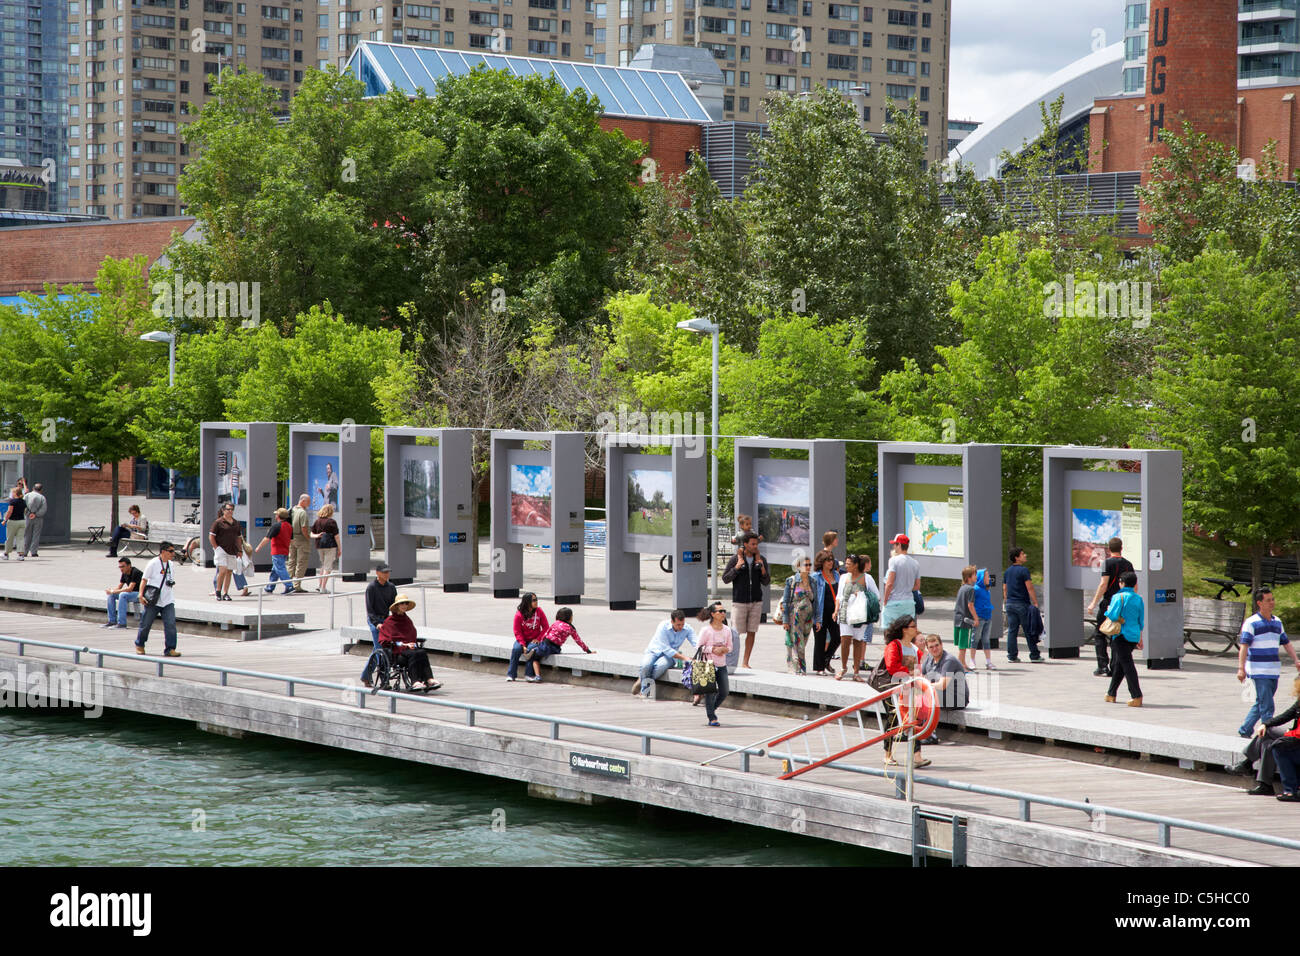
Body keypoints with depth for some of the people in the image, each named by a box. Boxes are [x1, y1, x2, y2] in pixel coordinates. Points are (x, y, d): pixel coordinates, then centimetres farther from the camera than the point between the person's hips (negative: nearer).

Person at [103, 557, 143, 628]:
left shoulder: (135, 572, -21)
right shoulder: (125, 574, 5)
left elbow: (129, 589, -28)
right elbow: (119, 587, 10)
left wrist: (113, 591, -26)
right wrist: (110, 590, -13)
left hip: (140, 594, -9)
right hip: (131, 593, 9)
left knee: (123, 595, -33)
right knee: (111, 595, -1)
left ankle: (121, 623, -32)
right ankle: (112, 621, 0)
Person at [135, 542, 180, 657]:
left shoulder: (170, 564, 10)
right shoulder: (153, 564, -9)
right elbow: (144, 579, -8)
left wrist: (171, 583, 8)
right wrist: (141, 595, -16)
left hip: (167, 601, 5)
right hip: (153, 601, -5)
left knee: (171, 624, -10)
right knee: (146, 624, 6)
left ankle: (170, 649, -8)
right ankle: (139, 645, 28)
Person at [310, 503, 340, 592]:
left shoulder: (317, 521, 9)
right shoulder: (331, 522, -8)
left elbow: (311, 534, 9)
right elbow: (336, 536, -8)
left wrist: (317, 536, -10)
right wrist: (339, 549, -1)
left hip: (319, 545, 6)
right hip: (330, 545, -6)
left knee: (322, 565, 20)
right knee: (328, 566, -1)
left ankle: (318, 584, 12)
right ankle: (323, 587, -3)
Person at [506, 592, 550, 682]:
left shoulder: (539, 611, -3)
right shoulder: (519, 614, -8)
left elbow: (546, 627, 1)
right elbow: (517, 632, -6)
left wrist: (538, 639, -11)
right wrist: (523, 645, -19)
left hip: (534, 640, 0)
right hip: (522, 640, 0)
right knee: (516, 649, -29)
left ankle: (528, 674, -24)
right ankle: (511, 674, -18)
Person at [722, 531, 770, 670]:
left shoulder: (761, 559, 4)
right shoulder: (735, 558, -5)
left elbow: (766, 582, 6)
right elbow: (725, 579, -5)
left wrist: (763, 569, -12)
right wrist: (737, 567, -17)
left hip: (756, 602, 3)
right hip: (739, 602, -3)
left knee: (752, 632, 3)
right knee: (736, 632, -5)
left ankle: (745, 662, 10)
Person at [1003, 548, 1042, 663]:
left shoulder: (1007, 571, 12)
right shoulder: (1023, 570, -10)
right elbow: (1030, 588, -14)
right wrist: (1035, 603, -12)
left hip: (1010, 603, 6)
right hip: (1022, 604, -6)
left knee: (1012, 630, 5)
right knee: (1029, 631, 1)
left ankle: (1012, 656, 2)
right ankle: (1034, 655, 6)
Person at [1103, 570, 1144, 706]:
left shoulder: (1118, 597, -10)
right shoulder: (1138, 599, 10)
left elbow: (1112, 616, -19)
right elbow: (1141, 621, 15)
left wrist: (1108, 610, 4)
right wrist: (1140, 638, 23)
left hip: (1122, 635, -7)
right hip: (1134, 636, 7)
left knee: (1127, 665, -8)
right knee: (1118, 665, 19)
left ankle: (1137, 696, -16)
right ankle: (1111, 694, 29)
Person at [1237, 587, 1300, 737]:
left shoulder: (1277, 622, 14)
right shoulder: (1251, 623, -7)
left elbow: (1286, 643, 20)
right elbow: (1244, 646, -14)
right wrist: (1241, 668, -23)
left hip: (1274, 672, 7)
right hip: (1259, 672, -7)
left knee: (1261, 703, 13)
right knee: (1267, 707, -10)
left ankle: (1245, 730, 26)